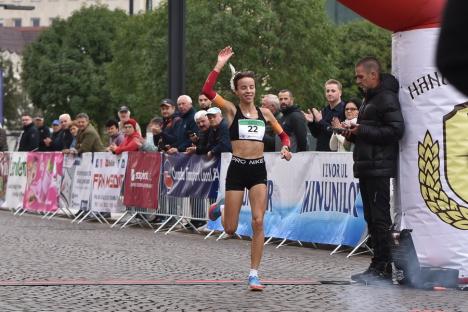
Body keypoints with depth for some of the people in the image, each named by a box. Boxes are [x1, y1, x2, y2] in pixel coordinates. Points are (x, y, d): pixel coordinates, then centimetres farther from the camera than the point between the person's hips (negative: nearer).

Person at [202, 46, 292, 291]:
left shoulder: (264, 113, 9)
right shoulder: (231, 110, -2)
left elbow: (283, 134, 20)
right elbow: (207, 90, -16)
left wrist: (285, 147, -2)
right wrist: (220, 65, -18)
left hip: (258, 170, 2)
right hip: (237, 169, -2)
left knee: (258, 222, -10)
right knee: (230, 229, 2)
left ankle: (254, 274, -1)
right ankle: (220, 209, 40)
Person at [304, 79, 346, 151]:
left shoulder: (344, 110, -12)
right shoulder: (324, 110, 13)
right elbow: (316, 134, 16)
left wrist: (321, 121, -16)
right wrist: (311, 122, -3)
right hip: (321, 150, 7)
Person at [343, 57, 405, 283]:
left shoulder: (386, 98, -10)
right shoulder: (369, 99, 23)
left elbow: (396, 130, -19)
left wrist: (362, 130, -17)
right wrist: (353, 134, 10)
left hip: (379, 168, -10)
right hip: (366, 167, 10)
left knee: (379, 218, -10)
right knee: (371, 218, 10)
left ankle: (382, 268, -9)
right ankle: (379, 266, 13)